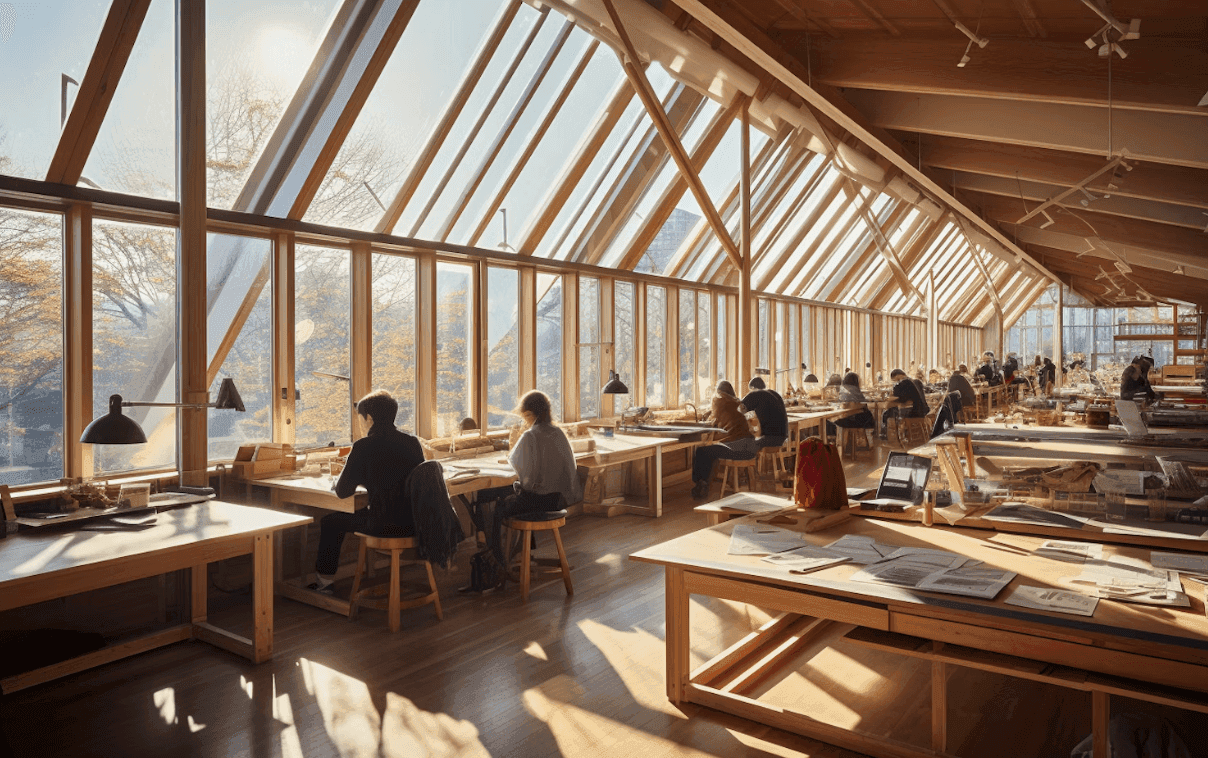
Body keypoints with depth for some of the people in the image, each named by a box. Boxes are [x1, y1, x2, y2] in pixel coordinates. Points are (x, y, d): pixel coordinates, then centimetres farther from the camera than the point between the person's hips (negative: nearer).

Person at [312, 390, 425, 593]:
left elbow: (342, 492, -5)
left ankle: (325, 580, 31)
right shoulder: (412, 442, 5)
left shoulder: (364, 446, -10)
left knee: (330, 523, 17)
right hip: (415, 523, 7)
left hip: (384, 526, -6)